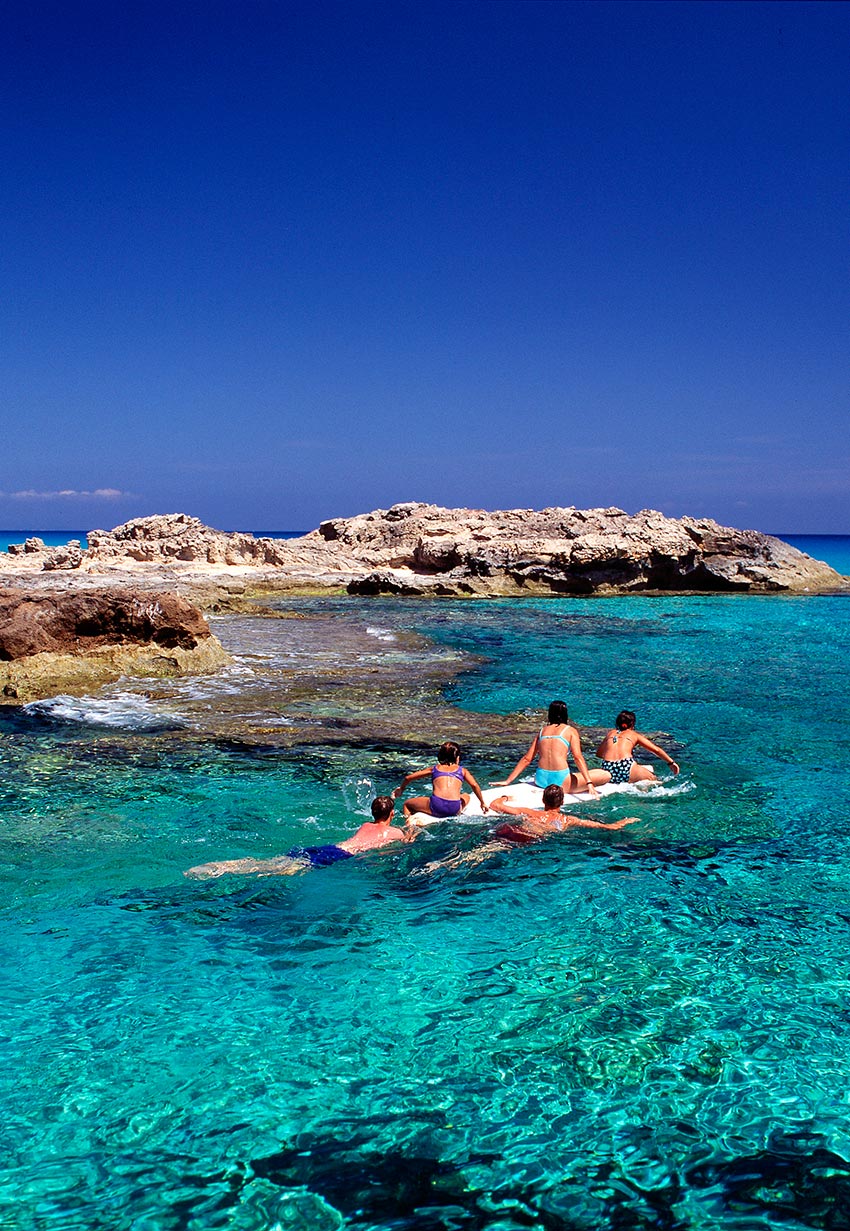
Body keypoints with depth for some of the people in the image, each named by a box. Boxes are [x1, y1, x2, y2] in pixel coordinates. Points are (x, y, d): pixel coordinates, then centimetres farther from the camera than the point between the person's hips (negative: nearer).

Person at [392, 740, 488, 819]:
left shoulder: (434, 769, 20)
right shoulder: (462, 770, 18)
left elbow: (408, 778, 24)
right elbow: (474, 785, 3)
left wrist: (401, 789, 43)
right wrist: (482, 803, 16)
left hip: (436, 807, -1)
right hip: (455, 809, 1)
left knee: (407, 804, 24)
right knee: (466, 796, 36)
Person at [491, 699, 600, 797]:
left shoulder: (542, 731, 17)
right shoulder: (570, 731, 6)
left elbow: (526, 759, 13)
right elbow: (578, 757, -7)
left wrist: (508, 781, 17)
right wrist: (589, 783, -13)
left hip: (540, 780, 6)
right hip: (561, 780, -6)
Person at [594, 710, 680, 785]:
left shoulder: (610, 733, 27)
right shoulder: (634, 734, 20)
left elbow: (598, 753, 36)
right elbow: (656, 750, 18)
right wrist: (671, 762, 27)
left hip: (608, 768, 2)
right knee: (653, 779, 12)